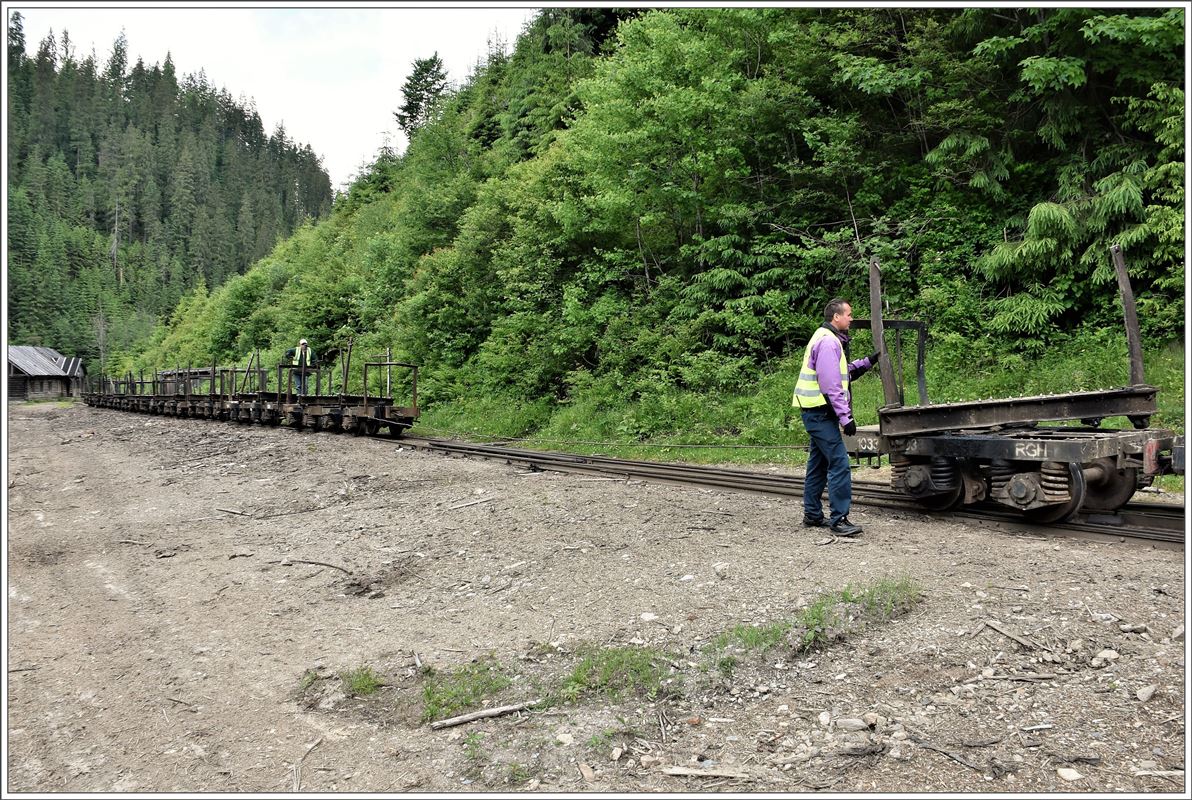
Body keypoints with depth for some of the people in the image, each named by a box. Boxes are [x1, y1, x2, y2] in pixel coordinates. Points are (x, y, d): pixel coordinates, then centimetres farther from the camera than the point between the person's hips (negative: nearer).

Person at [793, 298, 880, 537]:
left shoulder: (828, 338, 18)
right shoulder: (828, 342, -16)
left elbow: (843, 372, 24)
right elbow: (831, 385, -22)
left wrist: (868, 362, 18)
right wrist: (845, 417, -22)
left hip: (816, 413, 11)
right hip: (820, 412, -11)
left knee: (819, 464, 15)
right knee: (839, 463, -12)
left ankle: (812, 515, 22)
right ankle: (839, 519, -10)